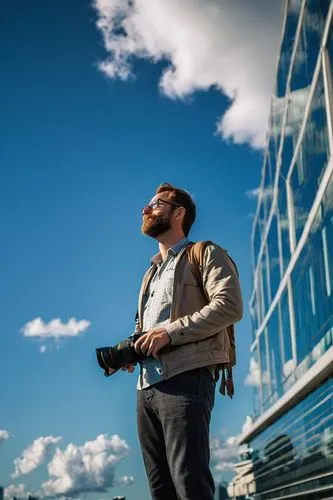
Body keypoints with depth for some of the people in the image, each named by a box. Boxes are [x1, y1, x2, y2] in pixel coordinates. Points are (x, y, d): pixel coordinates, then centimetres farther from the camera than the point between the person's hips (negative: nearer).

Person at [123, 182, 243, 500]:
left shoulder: (205, 254, 5)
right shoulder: (153, 271, 29)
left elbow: (229, 306, -11)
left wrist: (170, 332, -16)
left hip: (185, 380, -8)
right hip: (146, 387, 8)